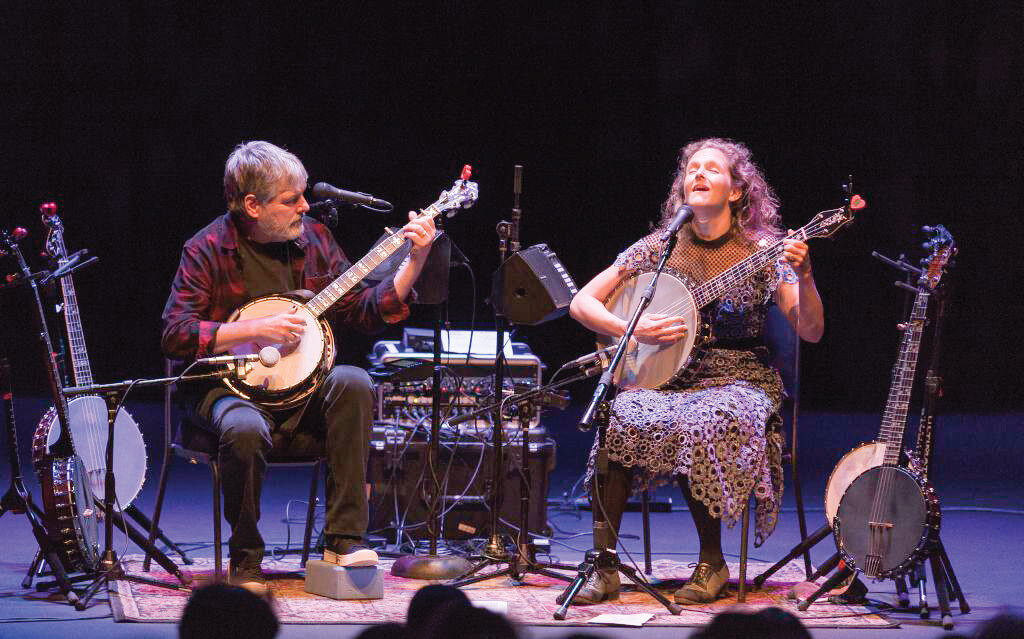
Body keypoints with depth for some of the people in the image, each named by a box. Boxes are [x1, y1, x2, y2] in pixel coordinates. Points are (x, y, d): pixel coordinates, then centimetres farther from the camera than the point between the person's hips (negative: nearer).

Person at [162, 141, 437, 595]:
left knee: (354, 383, -27)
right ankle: (245, 558, -13)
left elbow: (367, 313, 5)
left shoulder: (312, 239, 6)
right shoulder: (208, 250, -7)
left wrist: (415, 260, -5)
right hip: (229, 388, -4)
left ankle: (344, 540, -23)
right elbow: (175, 335, -15)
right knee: (246, 430, -38)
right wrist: (254, 329, -20)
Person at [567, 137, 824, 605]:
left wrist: (803, 276, -25)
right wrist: (632, 330, -12)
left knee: (701, 426, -36)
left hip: (737, 382, -2)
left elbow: (811, 332, -7)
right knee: (618, 419, -30)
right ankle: (603, 566, -25)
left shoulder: (761, 253, 1)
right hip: (666, 381, 2)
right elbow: (581, 303, 6)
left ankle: (712, 564, -18)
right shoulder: (659, 248, 7)